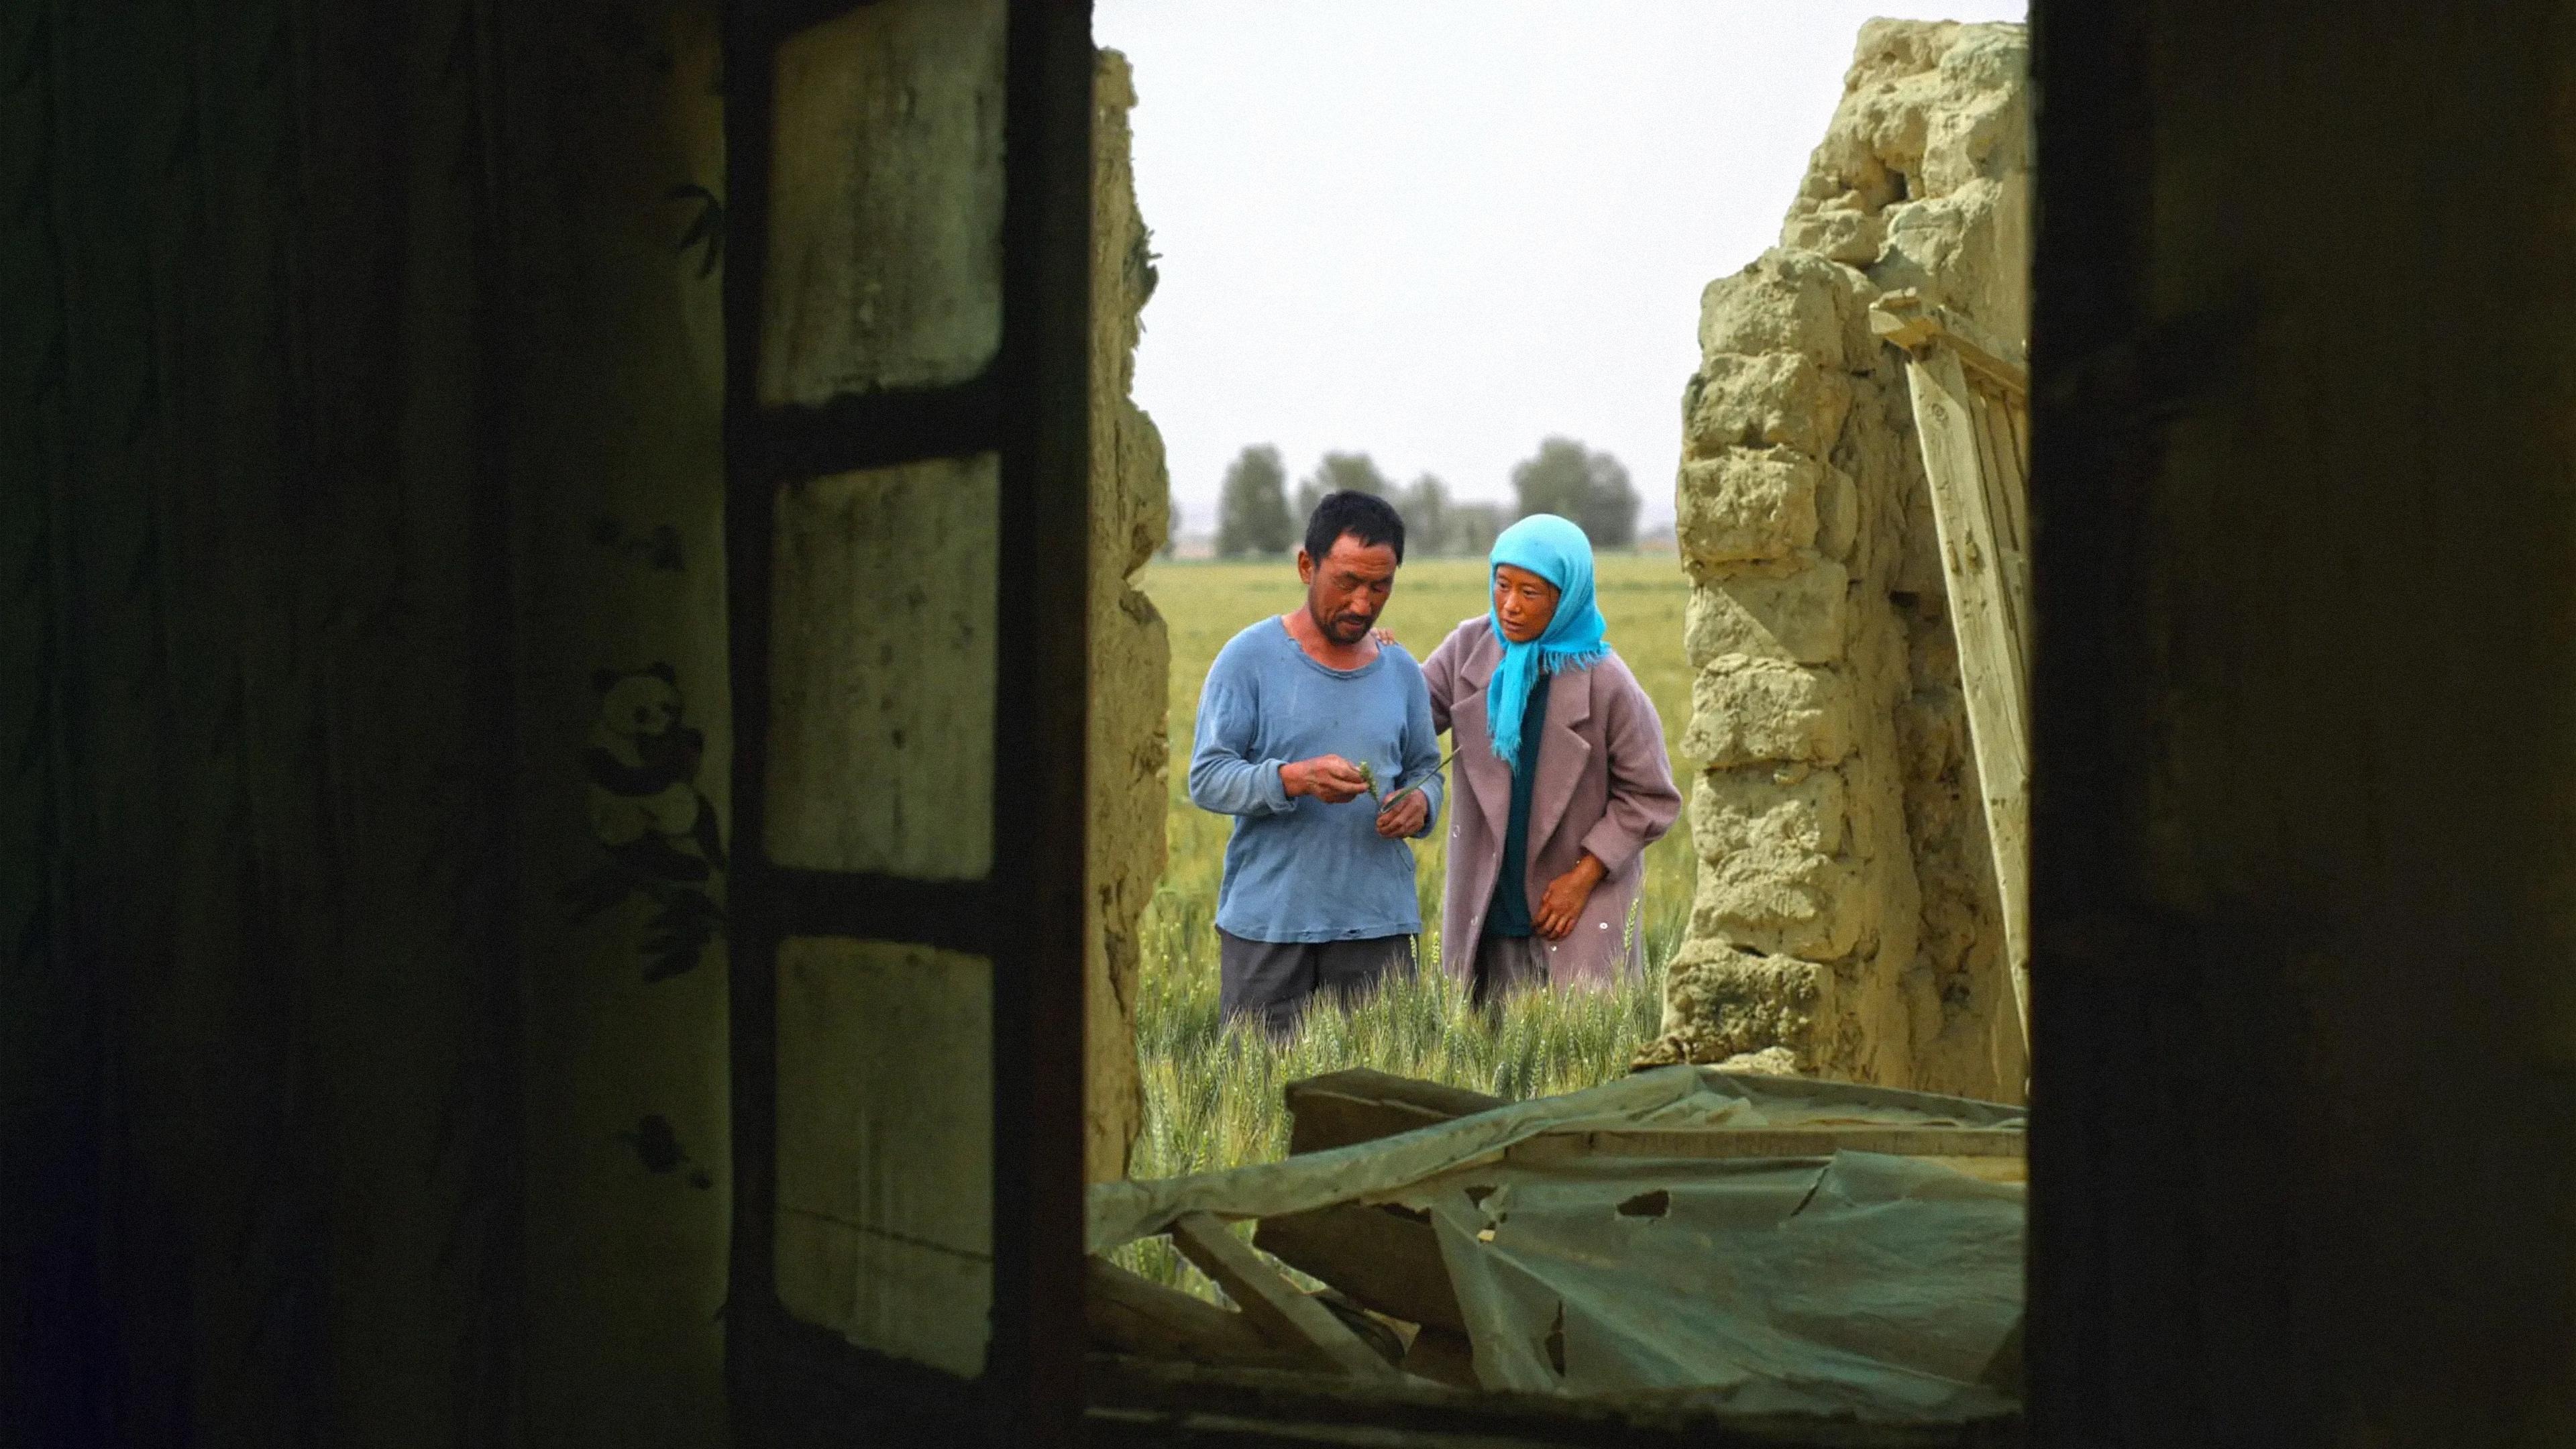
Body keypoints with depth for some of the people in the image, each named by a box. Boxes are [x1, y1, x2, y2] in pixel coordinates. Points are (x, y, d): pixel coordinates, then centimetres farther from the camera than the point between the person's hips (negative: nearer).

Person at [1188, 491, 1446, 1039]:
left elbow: (1425, 769, 19)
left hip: (1377, 921, 3)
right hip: (1266, 923, -3)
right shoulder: (1249, 659, -3)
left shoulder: (1401, 671, 10)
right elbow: (1207, 779, -6)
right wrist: (1293, 779, -24)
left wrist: (1419, 803, -5)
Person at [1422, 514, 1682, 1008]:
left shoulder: (1606, 684, -12)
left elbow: (1651, 799, -6)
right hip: (1485, 908, 4)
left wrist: (1583, 877, -11)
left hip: (1581, 915, -4)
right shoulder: (1470, 648, 0)